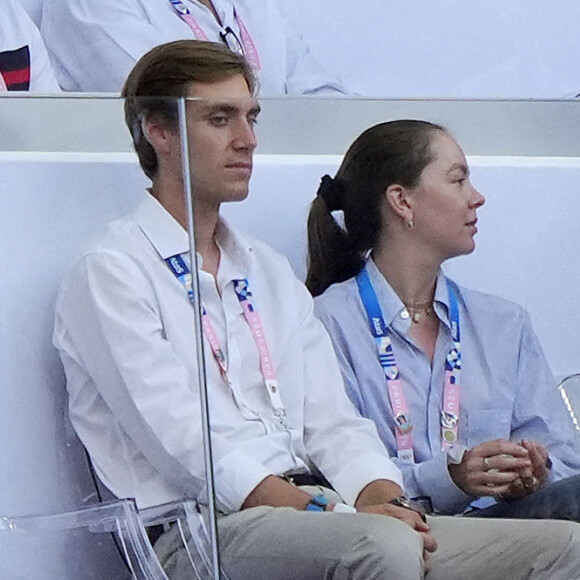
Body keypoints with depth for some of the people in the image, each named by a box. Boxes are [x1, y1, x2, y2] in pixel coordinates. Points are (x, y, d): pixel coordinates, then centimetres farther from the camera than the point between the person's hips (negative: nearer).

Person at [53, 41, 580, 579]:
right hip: (196, 533, -7)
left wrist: (382, 498, -6)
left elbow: (330, 422, 16)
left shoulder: (269, 271, 25)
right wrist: (333, 512, -19)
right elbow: (185, 445, -10)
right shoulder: (111, 273, 1)